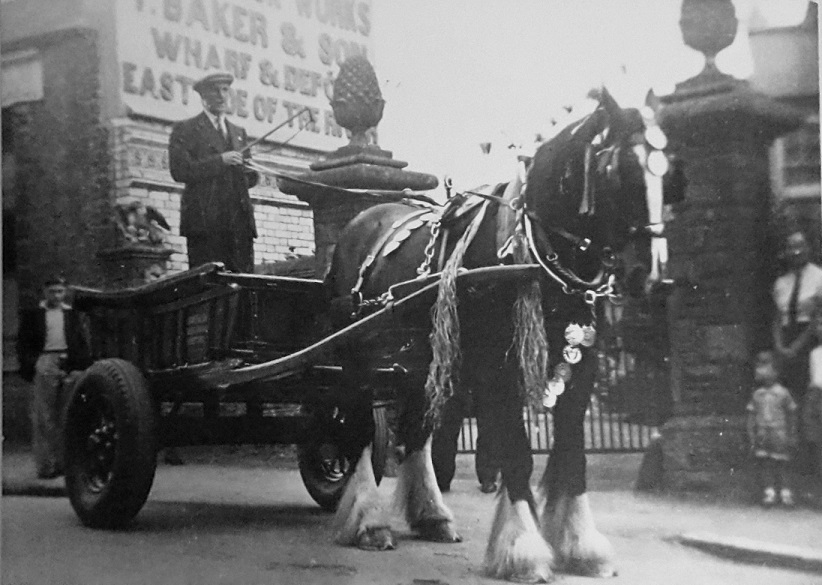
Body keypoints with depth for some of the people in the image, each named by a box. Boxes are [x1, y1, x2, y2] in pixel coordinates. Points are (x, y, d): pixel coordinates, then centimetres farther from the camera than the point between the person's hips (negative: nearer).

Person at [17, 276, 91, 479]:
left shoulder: (72, 316, 15)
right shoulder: (32, 315, 8)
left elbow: (82, 345, 12)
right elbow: (23, 345, 4)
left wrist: (80, 368, -1)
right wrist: (33, 364, -10)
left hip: (68, 367, 2)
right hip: (44, 367, -2)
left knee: (66, 418, 2)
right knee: (44, 418, -4)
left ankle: (63, 462, 7)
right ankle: (45, 465, -2)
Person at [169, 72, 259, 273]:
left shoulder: (238, 133, 24)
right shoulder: (185, 129, 7)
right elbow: (179, 170, -7)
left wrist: (250, 171, -1)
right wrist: (220, 160, -13)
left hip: (239, 220, 5)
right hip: (204, 219, -5)